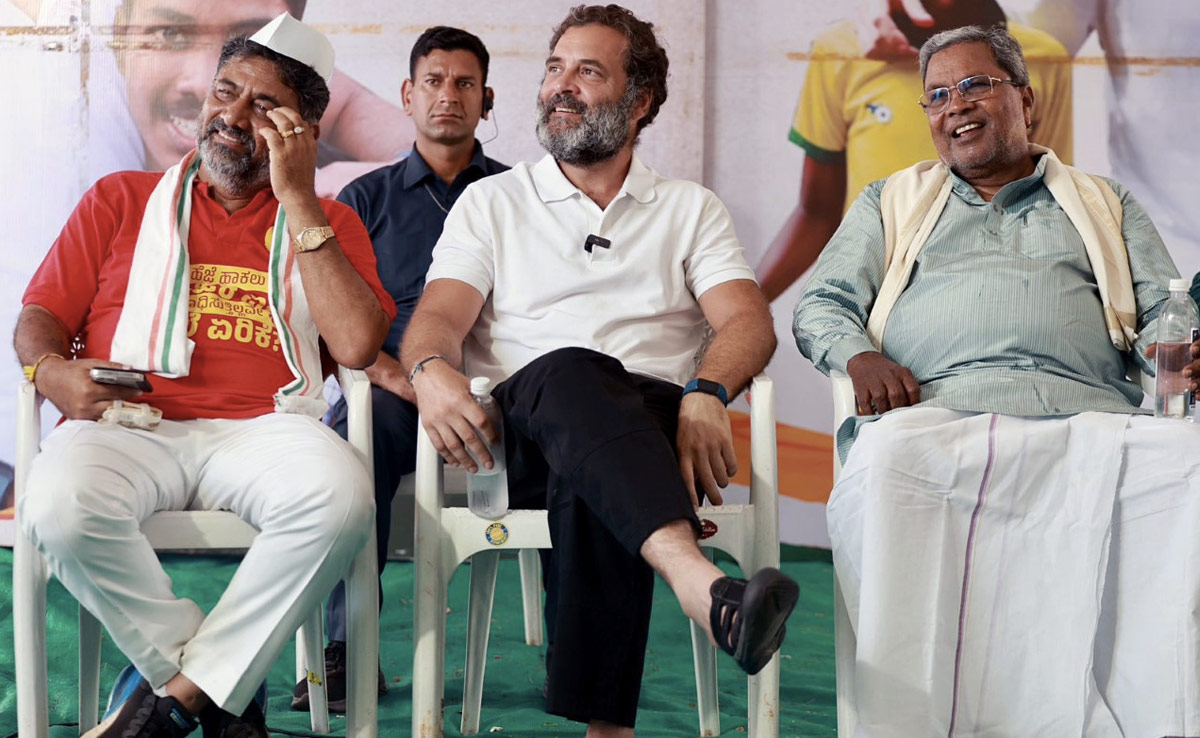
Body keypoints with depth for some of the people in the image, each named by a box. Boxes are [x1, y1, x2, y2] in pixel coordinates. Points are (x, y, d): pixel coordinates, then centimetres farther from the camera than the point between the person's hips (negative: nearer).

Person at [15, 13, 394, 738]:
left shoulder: (329, 222, 19)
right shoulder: (121, 200, 23)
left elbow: (357, 344, 1)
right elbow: (39, 318, 18)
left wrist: (297, 201, 1)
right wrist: (53, 371, -8)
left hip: (262, 428, 0)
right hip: (128, 426, 1)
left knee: (341, 498, -35)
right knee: (60, 506, -35)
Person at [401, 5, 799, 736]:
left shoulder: (692, 209, 21)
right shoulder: (491, 201, 22)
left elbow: (749, 323, 4)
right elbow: (438, 316, 7)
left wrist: (705, 394, -20)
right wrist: (431, 370, -20)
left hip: (649, 424, 1)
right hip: (522, 424, 0)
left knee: (593, 481, -39)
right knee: (570, 373, -38)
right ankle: (699, 582, -61)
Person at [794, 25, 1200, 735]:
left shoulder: (1106, 204, 31)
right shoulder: (891, 203, 31)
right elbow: (822, 304, 20)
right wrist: (860, 355, -4)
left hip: (1090, 415, 1)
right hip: (939, 409, 0)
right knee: (893, 457, -38)